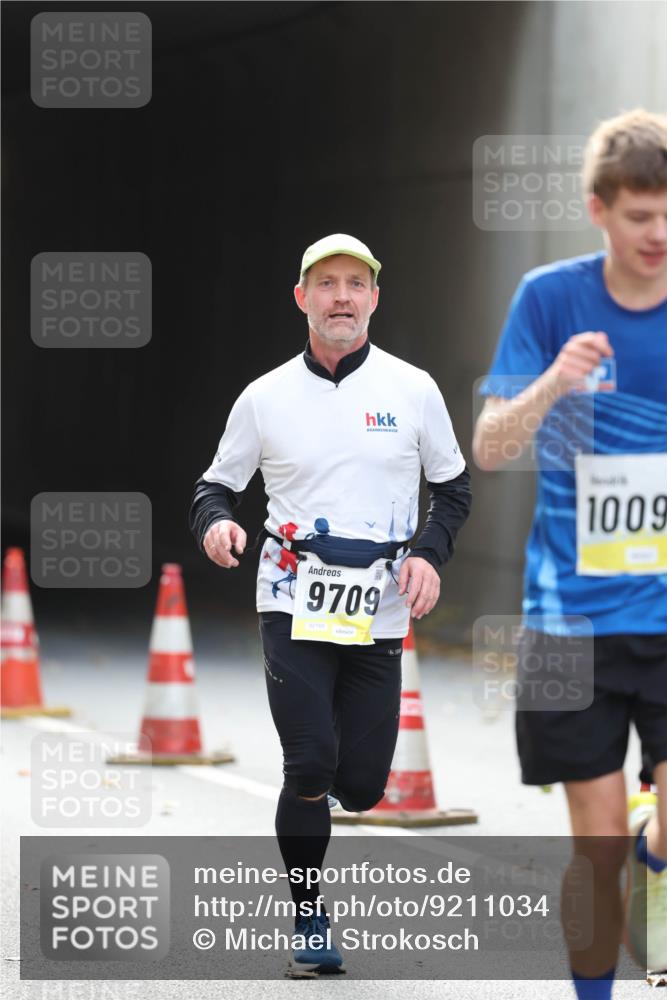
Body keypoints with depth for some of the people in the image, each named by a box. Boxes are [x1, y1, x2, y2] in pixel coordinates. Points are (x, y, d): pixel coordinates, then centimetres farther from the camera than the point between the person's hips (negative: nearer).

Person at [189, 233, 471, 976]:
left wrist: (430, 553, -5)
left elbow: (453, 487, 13)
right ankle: (308, 919, 4)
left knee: (361, 786, 0)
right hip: (295, 603, -1)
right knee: (310, 767, -14)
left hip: (378, 615, 1)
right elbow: (216, 486, 10)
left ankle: (319, 789, 38)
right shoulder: (265, 398, 2)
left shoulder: (412, 390, 4)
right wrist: (215, 522, -14)